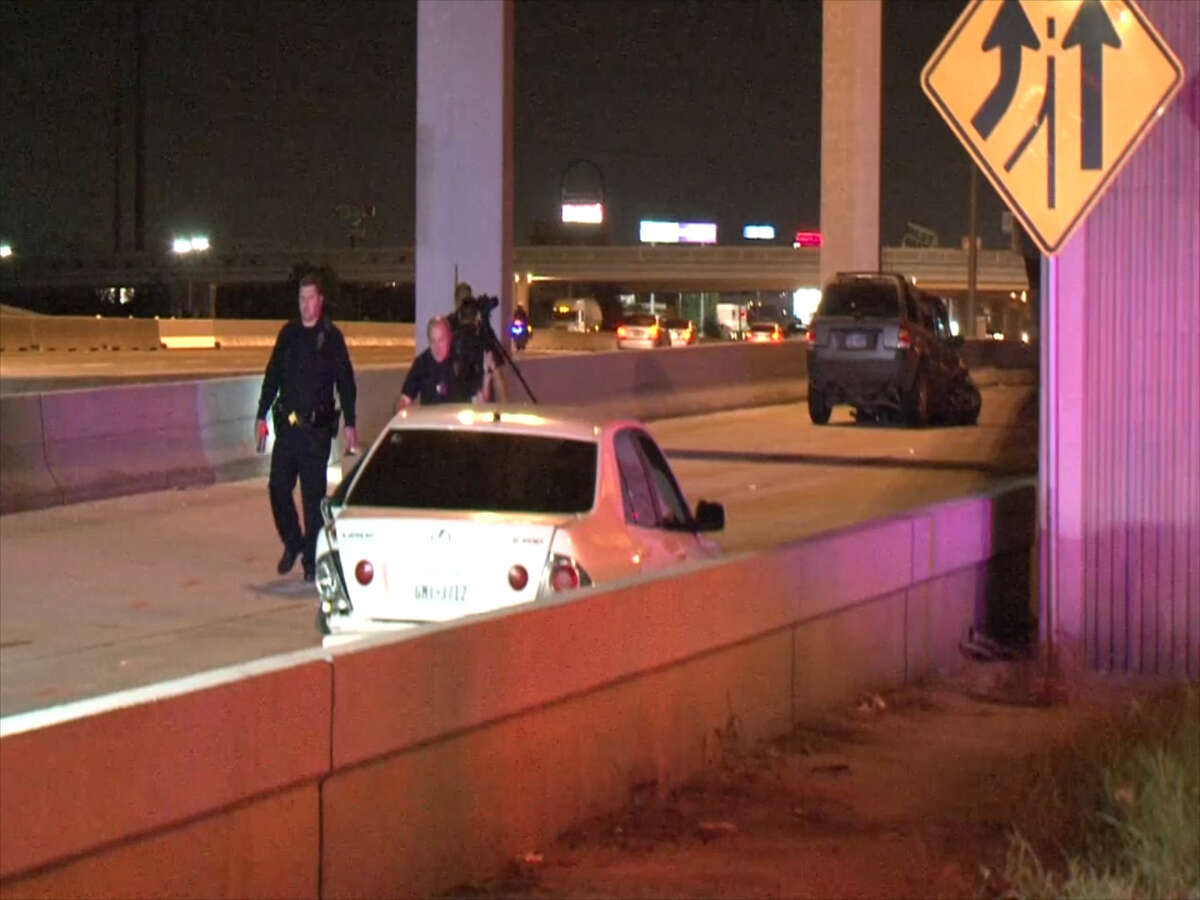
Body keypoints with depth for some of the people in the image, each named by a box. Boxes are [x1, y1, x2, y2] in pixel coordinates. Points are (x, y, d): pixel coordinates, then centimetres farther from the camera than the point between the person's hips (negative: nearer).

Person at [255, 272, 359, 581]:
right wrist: (262, 415, 10)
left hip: (317, 427, -4)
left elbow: (346, 382, -2)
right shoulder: (288, 334, 9)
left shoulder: (331, 337, -2)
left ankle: (311, 557, 10)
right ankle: (292, 543, 23)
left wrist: (350, 424, -7)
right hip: (287, 424, 4)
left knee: (313, 494, 1)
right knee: (278, 487, 2)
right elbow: (272, 376, 14)